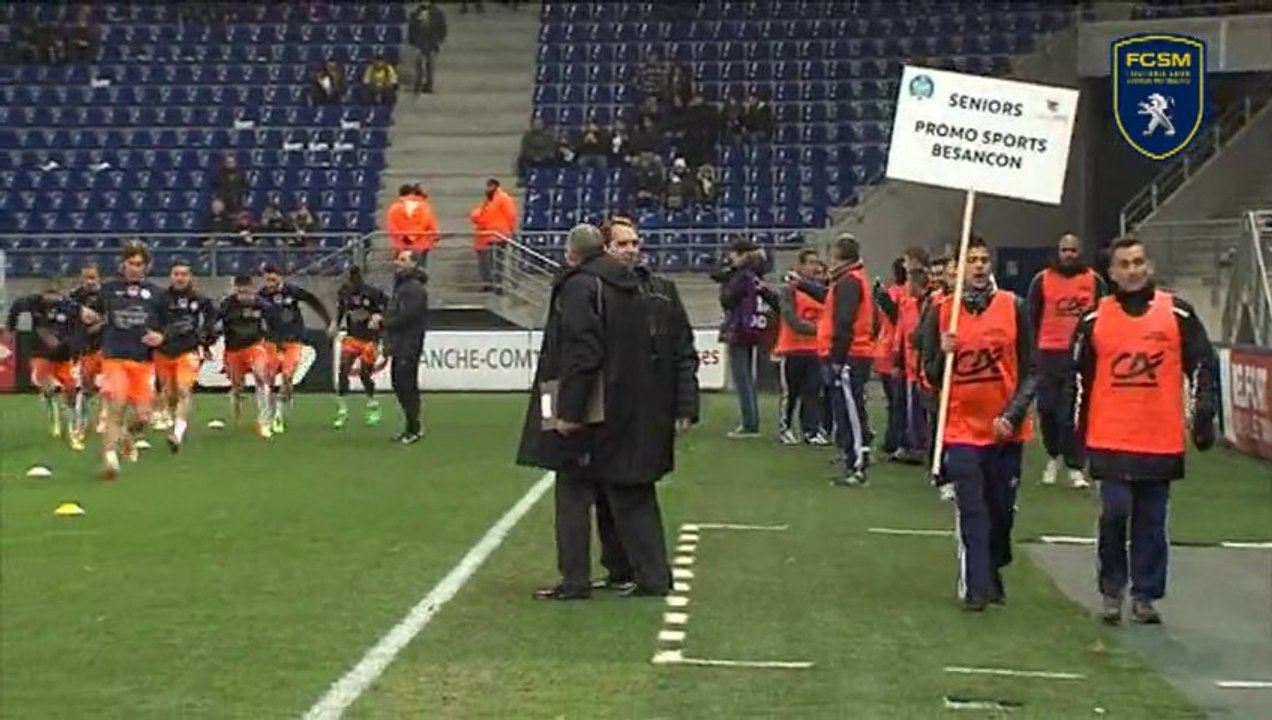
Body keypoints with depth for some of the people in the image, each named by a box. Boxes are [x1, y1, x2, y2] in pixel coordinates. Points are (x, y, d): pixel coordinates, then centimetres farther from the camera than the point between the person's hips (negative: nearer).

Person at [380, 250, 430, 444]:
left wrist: (382, 323, -11)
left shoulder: (415, 288, -14)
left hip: (408, 347, -10)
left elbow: (406, 317, -21)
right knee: (399, 385, 14)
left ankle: (414, 429, 0)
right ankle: (411, 427, 23)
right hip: (399, 346, 10)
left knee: (408, 387, -7)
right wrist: (381, 320, -1)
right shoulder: (400, 284, 18)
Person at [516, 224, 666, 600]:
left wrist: (569, 410, -21)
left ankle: (575, 579, 7)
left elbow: (580, 353, -21)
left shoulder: (579, 287, -12)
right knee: (631, 494, 12)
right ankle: (652, 575, 13)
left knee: (574, 491, 4)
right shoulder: (630, 286, 12)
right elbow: (645, 347, 16)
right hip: (631, 411, 7)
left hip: (593, 413, -7)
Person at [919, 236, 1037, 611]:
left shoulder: (1013, 307, 0)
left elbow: (1029, 371, 1)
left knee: (1002, 509, 11)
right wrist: (944, 354, -16)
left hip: (1006, 430, 1)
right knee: (971, 512, -5)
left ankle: (994, 572, 31)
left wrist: (1011, 415, -9)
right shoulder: (942, 312, 1)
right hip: (961, 428, -1)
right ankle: (975, 586, 2)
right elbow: (930, 375, 5)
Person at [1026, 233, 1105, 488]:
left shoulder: (1094, 280, 5)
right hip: (1050, 354, 0)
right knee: (1048, 409, 5)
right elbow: (1031, 318, 5)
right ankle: (1053, 458, 27)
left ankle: (1075, 467, 4)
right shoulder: (1042, 280, 2)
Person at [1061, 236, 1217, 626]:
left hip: (1162, 441, 1)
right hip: (1110, 441, 0)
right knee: (1115, 513, -7)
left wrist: (1204, 416, -4)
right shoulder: (1094, 319, 4)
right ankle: (1112, 590, 12)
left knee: (1151, 522, 7)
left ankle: (1145, 595, 19)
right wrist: (1072, 439, 6)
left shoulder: (1177, 313, 2)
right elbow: (1077, 381, 7)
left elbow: (1202, 365, 5)